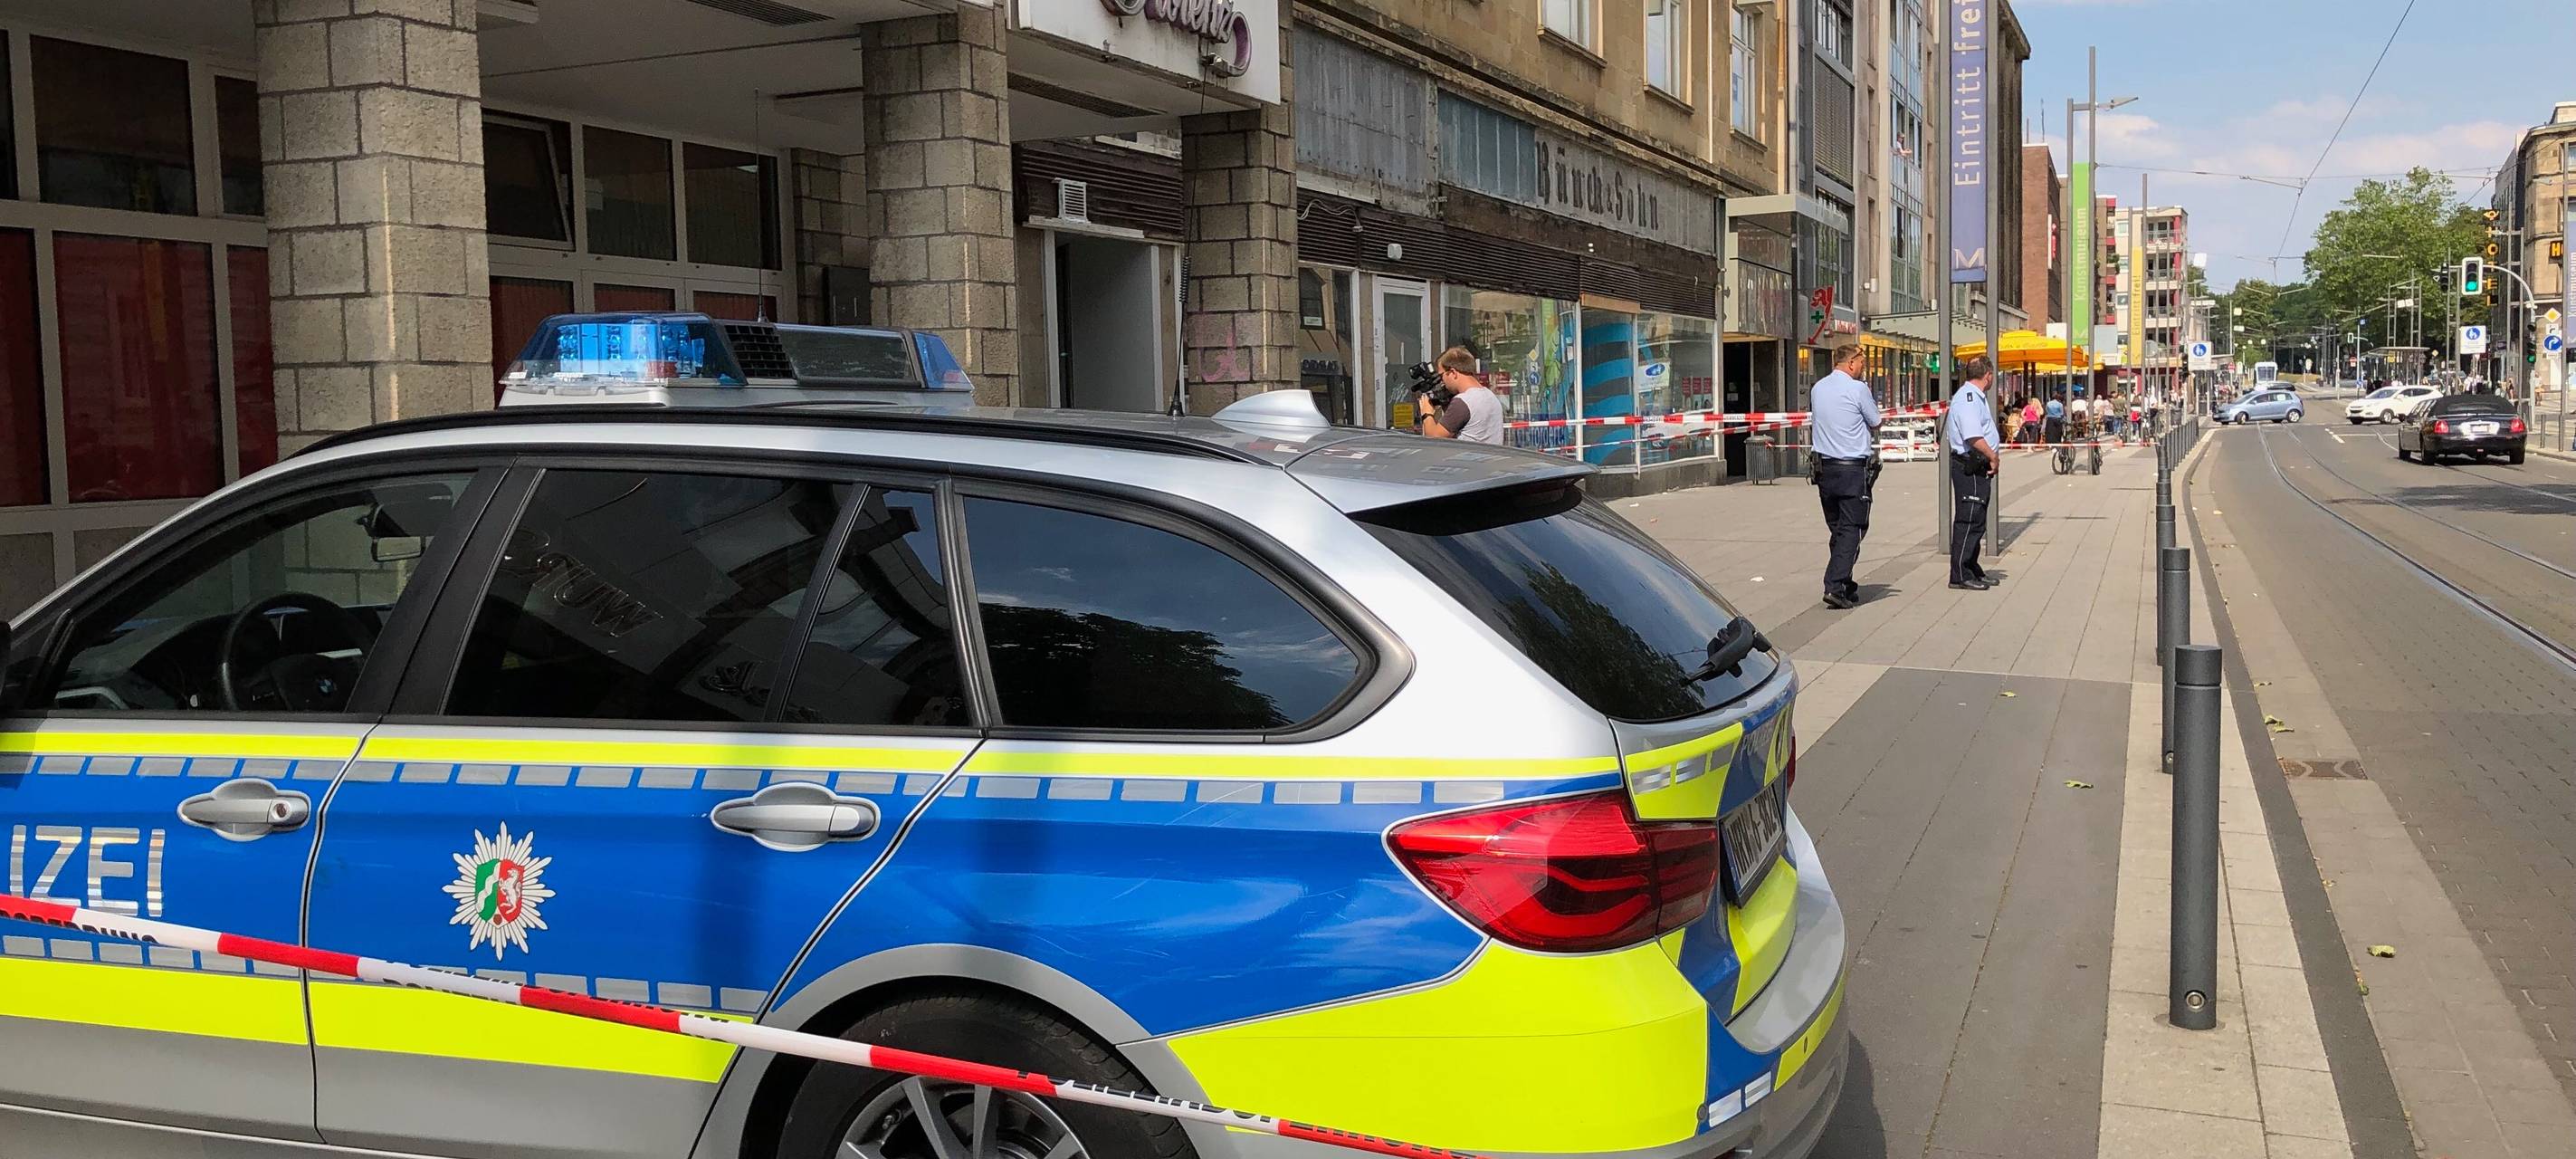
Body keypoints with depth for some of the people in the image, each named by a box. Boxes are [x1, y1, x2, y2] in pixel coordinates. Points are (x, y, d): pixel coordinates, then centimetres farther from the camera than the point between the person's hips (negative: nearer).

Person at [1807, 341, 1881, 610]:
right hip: (1854, 469, -6)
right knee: (1852, 530, -4)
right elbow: (1876, 424, 2)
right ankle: (1835, 587, -13)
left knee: (1837, 530, 14)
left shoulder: (1817, 388, 8)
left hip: (1824, 467, 6)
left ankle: (1845, 587, 19)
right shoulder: (1857, 388, -10)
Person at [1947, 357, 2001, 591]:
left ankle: (1972, 571, 25)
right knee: (1968, 521, -8)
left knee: (1976, 521, 16)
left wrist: (1992, 457, 10)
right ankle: (1960, 575, -5)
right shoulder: (1968, 397, -16)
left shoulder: (1975, 396, 18)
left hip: (1977, 467, 11)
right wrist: (1993, 457, -14)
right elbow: (1973, 436, -24)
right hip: (1969, 467, -11)